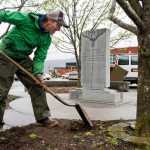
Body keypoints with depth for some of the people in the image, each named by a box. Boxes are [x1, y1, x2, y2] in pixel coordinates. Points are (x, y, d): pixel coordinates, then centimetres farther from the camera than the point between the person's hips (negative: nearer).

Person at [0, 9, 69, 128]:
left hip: (23, 58, 6)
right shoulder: (25, 19, -21)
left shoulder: (47, 39, -5)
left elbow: (39, 57, -3)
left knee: (37, 85, -2)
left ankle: (43, 117, 7)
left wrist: (38, 73, -19)